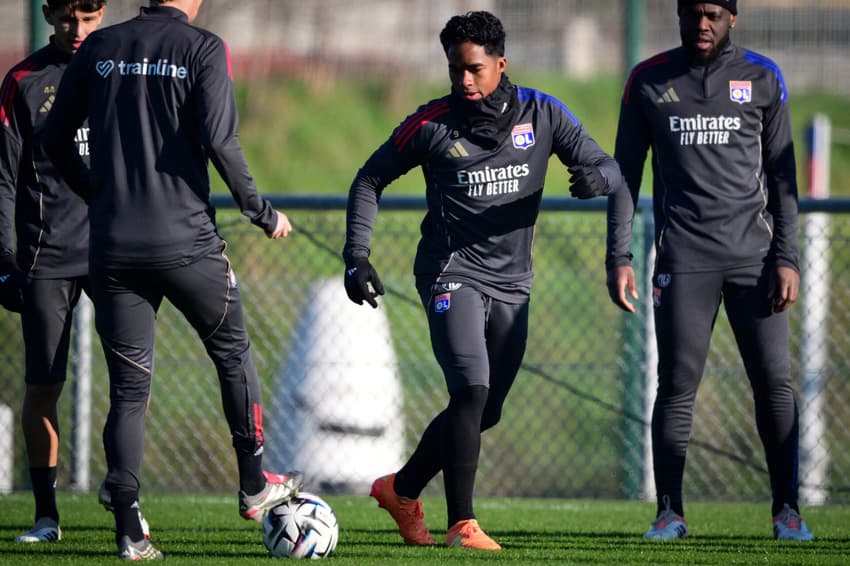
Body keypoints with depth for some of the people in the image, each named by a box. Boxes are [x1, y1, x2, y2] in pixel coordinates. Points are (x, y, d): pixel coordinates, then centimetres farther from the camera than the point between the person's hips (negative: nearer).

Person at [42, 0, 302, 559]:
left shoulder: (100, 47, 7)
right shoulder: (203, 48, -5)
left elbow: (56, 140, 12)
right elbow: (219, 141, -15)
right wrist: (262, 212, -3)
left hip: (112, 245, 3)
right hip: (186, 241, -3)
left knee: (128, 388, 6)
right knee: (233, 352, 20)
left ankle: (129, 532, 1)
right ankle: (255, 487, 28)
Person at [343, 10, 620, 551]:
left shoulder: (542, 114, 1)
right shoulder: (432, 123, -5)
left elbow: (607, 167, 0)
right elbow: (370, 180, 6)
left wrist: (596, 175, -26)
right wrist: (357, 257, -3)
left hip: (511, 283, 4)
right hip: (453, 273, -4)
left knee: (484, 413, 9)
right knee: (472, 391, -22)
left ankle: (402, 488, 30)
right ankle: (463, 524, -17)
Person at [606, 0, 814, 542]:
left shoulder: (762, 78, 5)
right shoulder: (648, 82, 6)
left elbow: (782, 174, 6)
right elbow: (626, 173, 8)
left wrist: (787, 258, -2)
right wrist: (619, 257, 0)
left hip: (753, 252, 0)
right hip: (684, 255, 0)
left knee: (774, 382, -3)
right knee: (677, 385, -5)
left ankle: (787, 510, 6)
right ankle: (670, 512, 3)